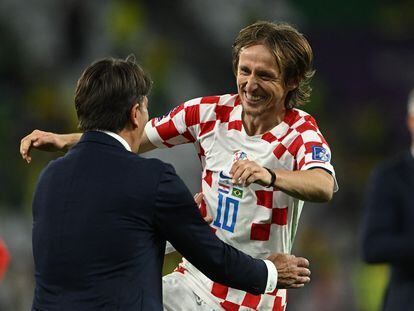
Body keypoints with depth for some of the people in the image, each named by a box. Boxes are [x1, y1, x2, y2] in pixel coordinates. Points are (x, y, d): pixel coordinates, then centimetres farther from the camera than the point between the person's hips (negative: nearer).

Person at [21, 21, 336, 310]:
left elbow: (323, 186, -36)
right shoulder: (210, 113, -2)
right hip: (194, 280, 4)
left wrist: (269, 175, -56)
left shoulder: (301, 132, -15)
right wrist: (63, 140, -5)